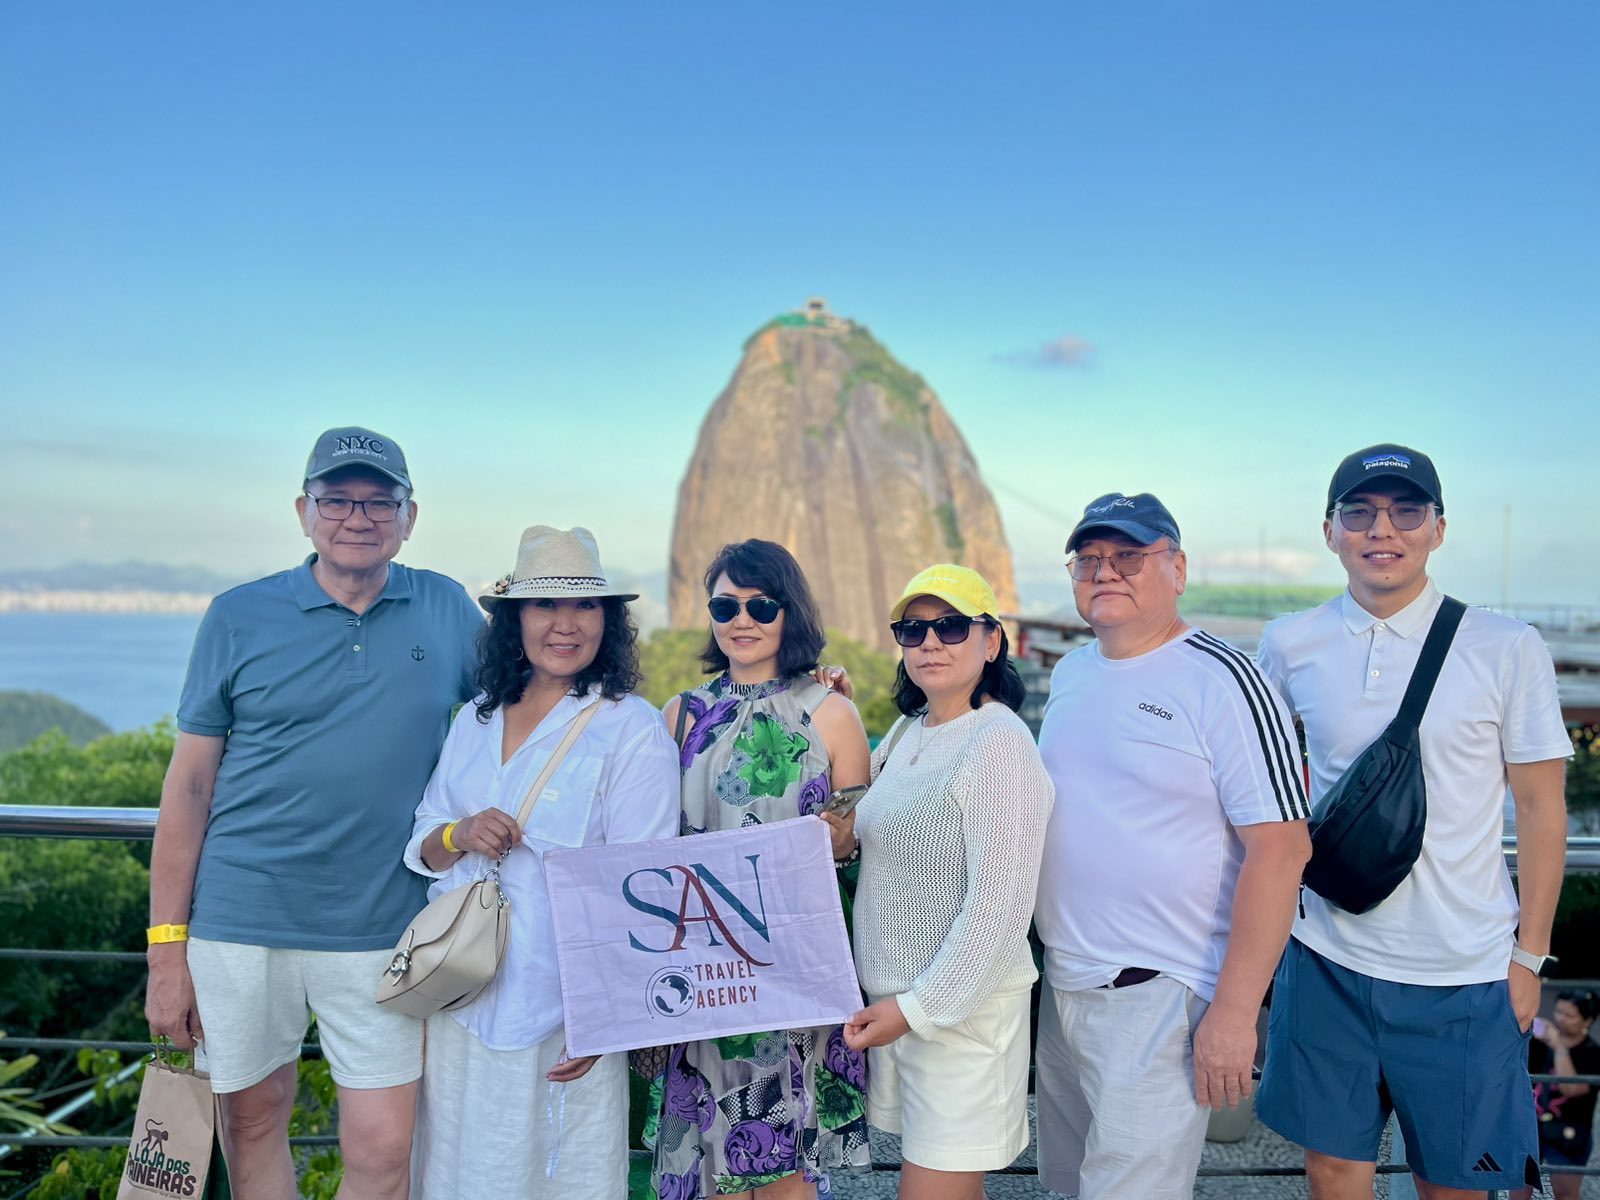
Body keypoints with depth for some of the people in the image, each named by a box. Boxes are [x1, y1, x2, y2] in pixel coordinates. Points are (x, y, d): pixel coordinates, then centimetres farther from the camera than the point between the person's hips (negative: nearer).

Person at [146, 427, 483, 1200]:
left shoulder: (447, 612, 2)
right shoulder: (238, 619, -1)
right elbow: (189, 784, 1)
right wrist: (166, 947, -2)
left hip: (381, 928, 0)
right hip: (240, 922, 0)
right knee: (252, 1119, 15)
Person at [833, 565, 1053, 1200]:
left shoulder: (1000, 743, -17)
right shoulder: (906, 732, 9)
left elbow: (999, 907, -21)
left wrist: (919, 1008, -18)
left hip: (961, 1005, -8)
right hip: (893, 1002, 8)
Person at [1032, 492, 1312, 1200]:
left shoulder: (1222, 682, -14)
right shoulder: (1069, 673, 9)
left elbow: (1280, 849, -18)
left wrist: (1234, 1012, -20)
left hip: (1161, 998, -7)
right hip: (1062, 984, 7)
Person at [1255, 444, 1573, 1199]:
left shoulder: (1508, 650, -7)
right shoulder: (1289, 645, -2)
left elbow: (1541, 808, -1)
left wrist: (1529, 956, 1)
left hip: (1462, 975, -1)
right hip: (1327, 959, 2)